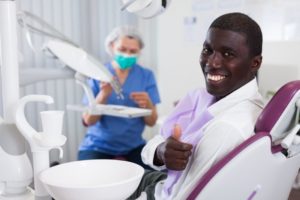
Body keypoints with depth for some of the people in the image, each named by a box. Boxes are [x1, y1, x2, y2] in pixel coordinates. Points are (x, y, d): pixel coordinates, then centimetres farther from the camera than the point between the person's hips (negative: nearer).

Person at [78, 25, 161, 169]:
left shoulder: (146, 75, 0)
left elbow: (151, 122, -2)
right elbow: (88, 120, -7)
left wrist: (147, 105, -23)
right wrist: (103, 95, -23)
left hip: (133, 146, 1)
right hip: (98, 146, -1)